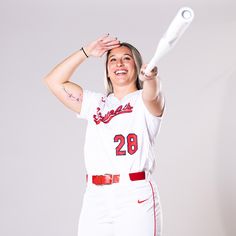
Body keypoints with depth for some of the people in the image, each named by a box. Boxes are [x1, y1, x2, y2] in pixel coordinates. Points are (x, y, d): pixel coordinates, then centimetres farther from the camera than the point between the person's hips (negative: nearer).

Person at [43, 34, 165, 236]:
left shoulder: (143, 101, 6)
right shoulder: (96, 103, 21)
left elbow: (153, 94, -20)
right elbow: (54, 81, 16)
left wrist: (150, 78, -43)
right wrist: (86, 52, 13)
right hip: (95, 198, 4)